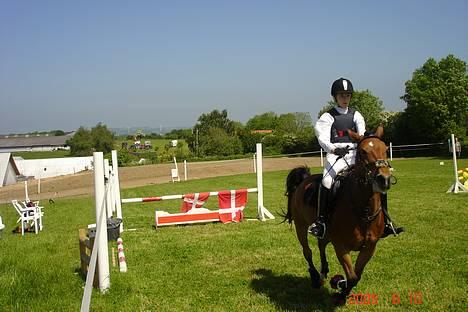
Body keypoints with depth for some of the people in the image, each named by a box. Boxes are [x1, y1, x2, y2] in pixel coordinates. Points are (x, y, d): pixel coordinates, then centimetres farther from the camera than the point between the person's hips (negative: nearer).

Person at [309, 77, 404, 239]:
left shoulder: (356, 115, 17)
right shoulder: (328, 117, 7)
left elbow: (362, 134, 1)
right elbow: (323, 138, -8)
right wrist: (334, 149, -29)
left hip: (354, 155, 4)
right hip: (335, 156, -3)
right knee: (327, 182, -32)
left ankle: (385, 221, 0)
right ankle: (321, 220, -22)